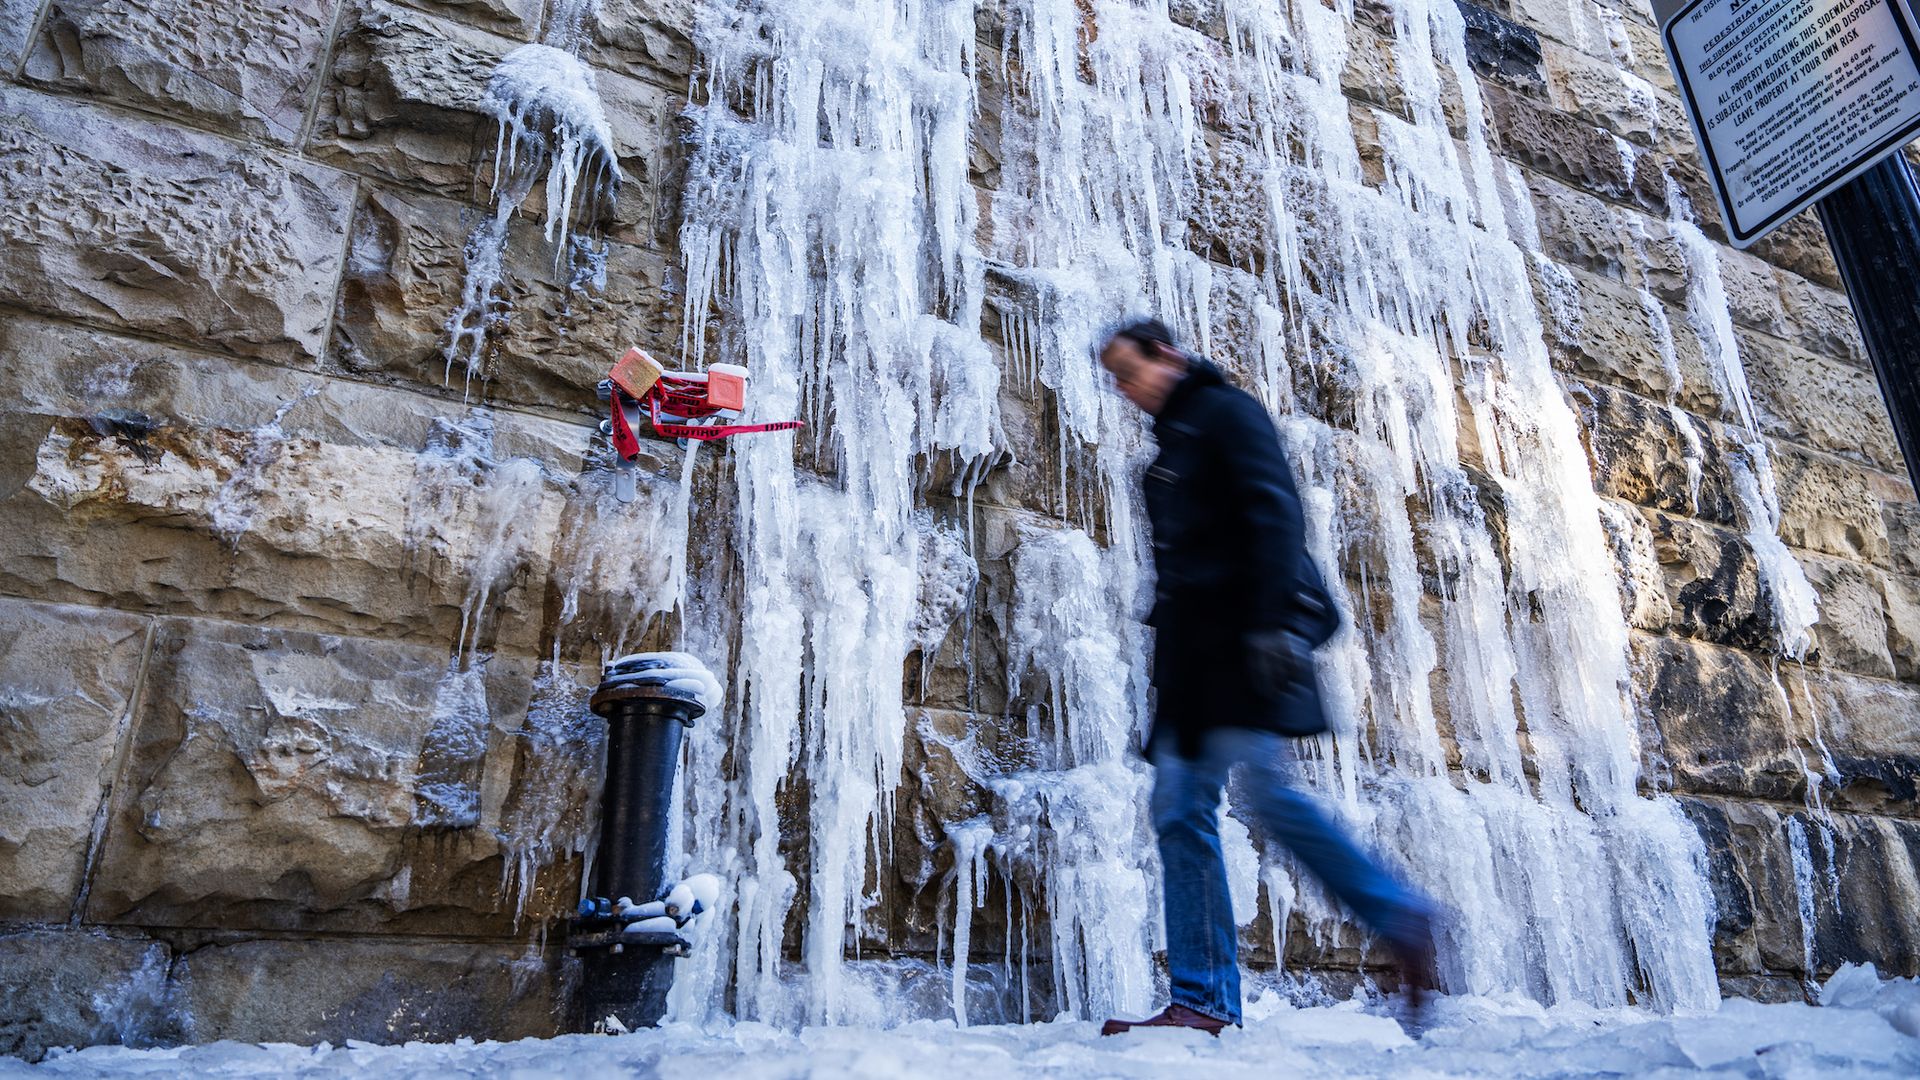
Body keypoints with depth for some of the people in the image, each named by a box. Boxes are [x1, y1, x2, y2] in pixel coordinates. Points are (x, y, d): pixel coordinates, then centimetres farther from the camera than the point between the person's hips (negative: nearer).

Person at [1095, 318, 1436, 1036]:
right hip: (1193, 642, 9)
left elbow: (1273, 512, -12)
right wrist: (1166, 633, 18)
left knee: (1262, 785, -20)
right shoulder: (1171, 445, 27)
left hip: (1243, 633, -9)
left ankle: (1399, 916, -3)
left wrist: (1271, 619, -23)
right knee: (1179, 810, -1)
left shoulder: (1223, 411, 2)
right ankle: (1203, 999, -1)